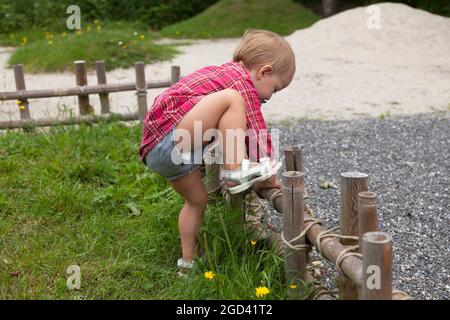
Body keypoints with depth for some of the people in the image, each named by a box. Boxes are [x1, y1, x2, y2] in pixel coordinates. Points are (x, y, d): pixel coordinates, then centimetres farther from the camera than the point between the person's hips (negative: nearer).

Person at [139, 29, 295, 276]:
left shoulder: (224, 72, 23)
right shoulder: (243, 82, -8)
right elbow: (257, 133, -8)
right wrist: (269, 176, 2)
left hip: (157, 148, 10)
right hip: (170, 142, -10)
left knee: (197, 200, 20)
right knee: (231, 99, -21)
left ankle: (188, 262, 28)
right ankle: (234, 172, -19)